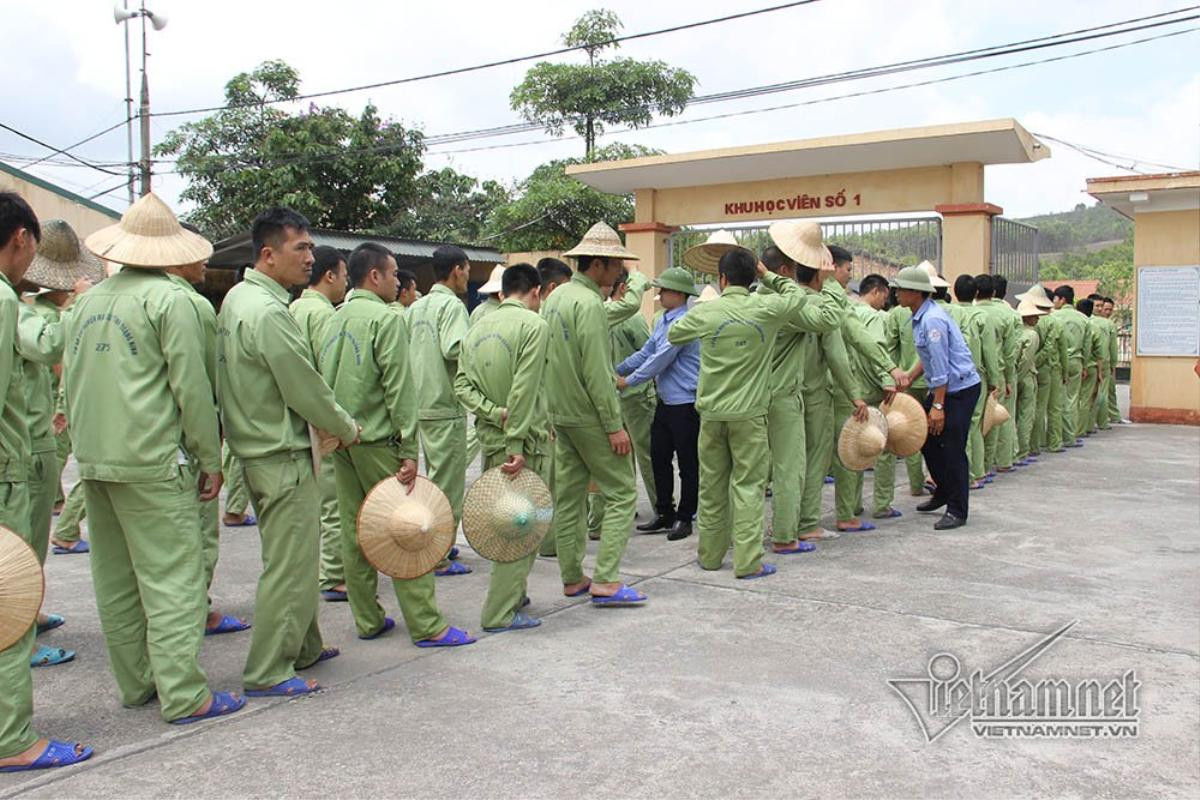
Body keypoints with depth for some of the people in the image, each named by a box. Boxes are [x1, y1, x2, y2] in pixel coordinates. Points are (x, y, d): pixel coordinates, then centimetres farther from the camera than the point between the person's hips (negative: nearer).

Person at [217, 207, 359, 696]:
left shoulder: (238, 298, 12)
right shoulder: (269, 313, -21)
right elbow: (306, 390, -18)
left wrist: (333, 425, 13)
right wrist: (347, 429, -2)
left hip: (259, 449, 11)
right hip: (283, 457, -11)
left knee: (291, 558, 20)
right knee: (290, 564, -1)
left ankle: (304, 648, 33)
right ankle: (268, 672, 8)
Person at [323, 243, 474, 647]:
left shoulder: (334, 320, 12)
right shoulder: (385, 319, -11)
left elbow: (324, 382, 15)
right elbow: (399, 390, -16)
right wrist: (408, 451, -15)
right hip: (377, 440, -8)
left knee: (354, 530, 11)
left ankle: (367, 620, 19)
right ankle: (427, 625, -1)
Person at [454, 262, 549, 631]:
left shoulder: (478, 326, 11)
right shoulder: (533, 325, -10)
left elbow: (462, 385, 3)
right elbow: (523, 391, -18)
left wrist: (495, 413, -6)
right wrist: (517, 444, -19)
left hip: (490, 435, 7)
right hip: (522, 438, -7)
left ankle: (512, 593, 28)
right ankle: (502, 612, 2)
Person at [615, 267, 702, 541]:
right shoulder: (663, 320, 12)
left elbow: (660, 360, -19)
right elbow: (645, 353, 19)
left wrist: (629, 381, -9)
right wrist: (615, 371, 15)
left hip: (685, 403, -9)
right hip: (665, 402, 10)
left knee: (687, 462, 3)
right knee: (659, 457, 14)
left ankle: (684, 518, 13)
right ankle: (664, 513, 26)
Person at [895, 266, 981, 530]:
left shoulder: (933, 319, -21)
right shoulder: (920, 317, 9)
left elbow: (940, 366, -23)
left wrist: (938, 406, -21)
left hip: (960, 388, -10)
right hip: (942, 388, 10)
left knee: (952, 448, -5)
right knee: (927, 439, 14)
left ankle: (957, 511, 4)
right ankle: (943, 492, 31)